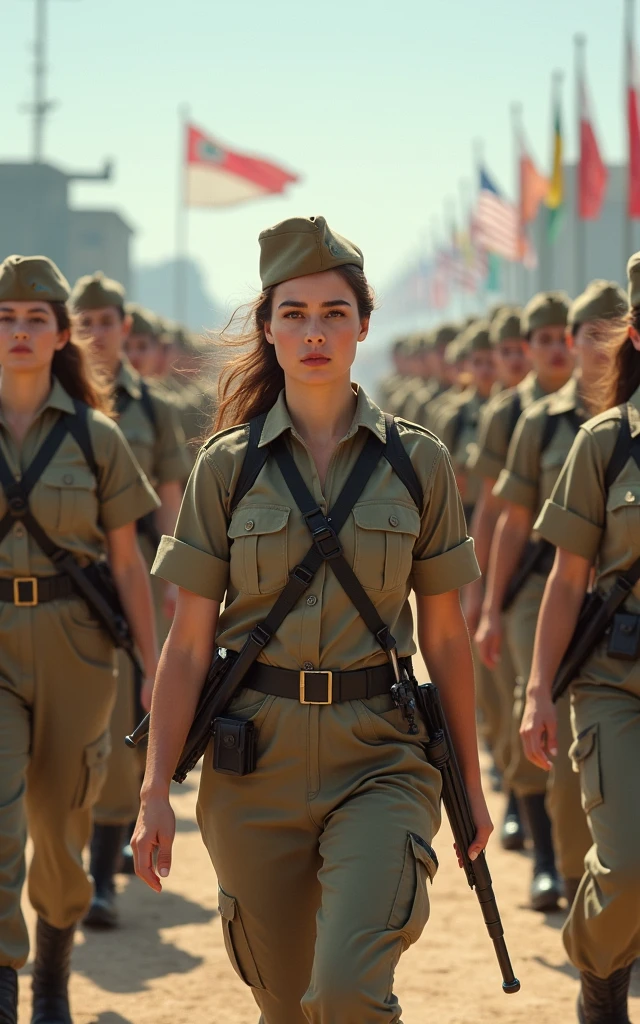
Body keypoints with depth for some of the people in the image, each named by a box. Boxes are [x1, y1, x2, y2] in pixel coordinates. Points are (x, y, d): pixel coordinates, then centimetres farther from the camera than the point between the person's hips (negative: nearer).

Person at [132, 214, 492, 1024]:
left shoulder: (418, 462, 1)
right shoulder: (227, 465, 1)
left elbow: (444, 634, 7)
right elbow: (188, 642, 1)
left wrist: (470, 781, 8)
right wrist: (155, 792, -4)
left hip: (378, 756, -1)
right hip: (256, 760, 1)